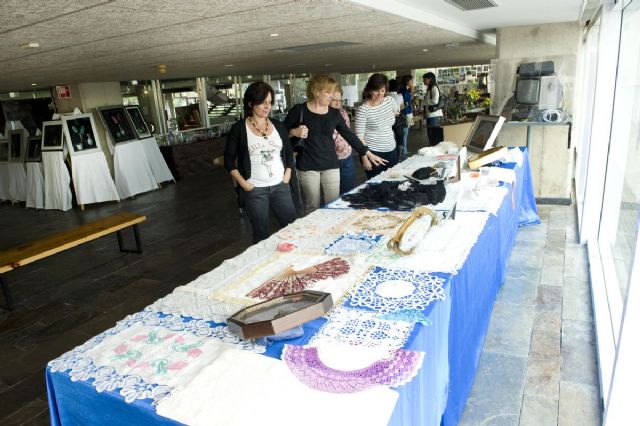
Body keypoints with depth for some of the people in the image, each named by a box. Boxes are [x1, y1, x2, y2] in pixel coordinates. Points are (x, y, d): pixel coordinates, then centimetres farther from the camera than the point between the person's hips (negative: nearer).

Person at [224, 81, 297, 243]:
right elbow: (229, 160, -3)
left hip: (280, 187, 4)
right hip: (254, 190, -4)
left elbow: (289, 153, 15)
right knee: (261, 234, 6)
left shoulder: (278, 126, 7)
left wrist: (287, 177, 4)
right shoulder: (239, 128, -5)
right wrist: (243, 184, -10)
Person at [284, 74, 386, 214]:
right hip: (308, 167, -3)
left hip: (331, 165, 3)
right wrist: (294, 132, -20)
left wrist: (368, 153, 7)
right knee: (312, 206, 7)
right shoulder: (299, 110, -5)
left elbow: (349, 135, 9)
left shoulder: (334, 114, 6)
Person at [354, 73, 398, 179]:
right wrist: (365, 158, -18)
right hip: (373, 153, -6)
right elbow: (359, 136, -16)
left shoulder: (389, 100, 1)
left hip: (391, 150, 6)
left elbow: (396, 112, 27)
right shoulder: (363, 110, -16)